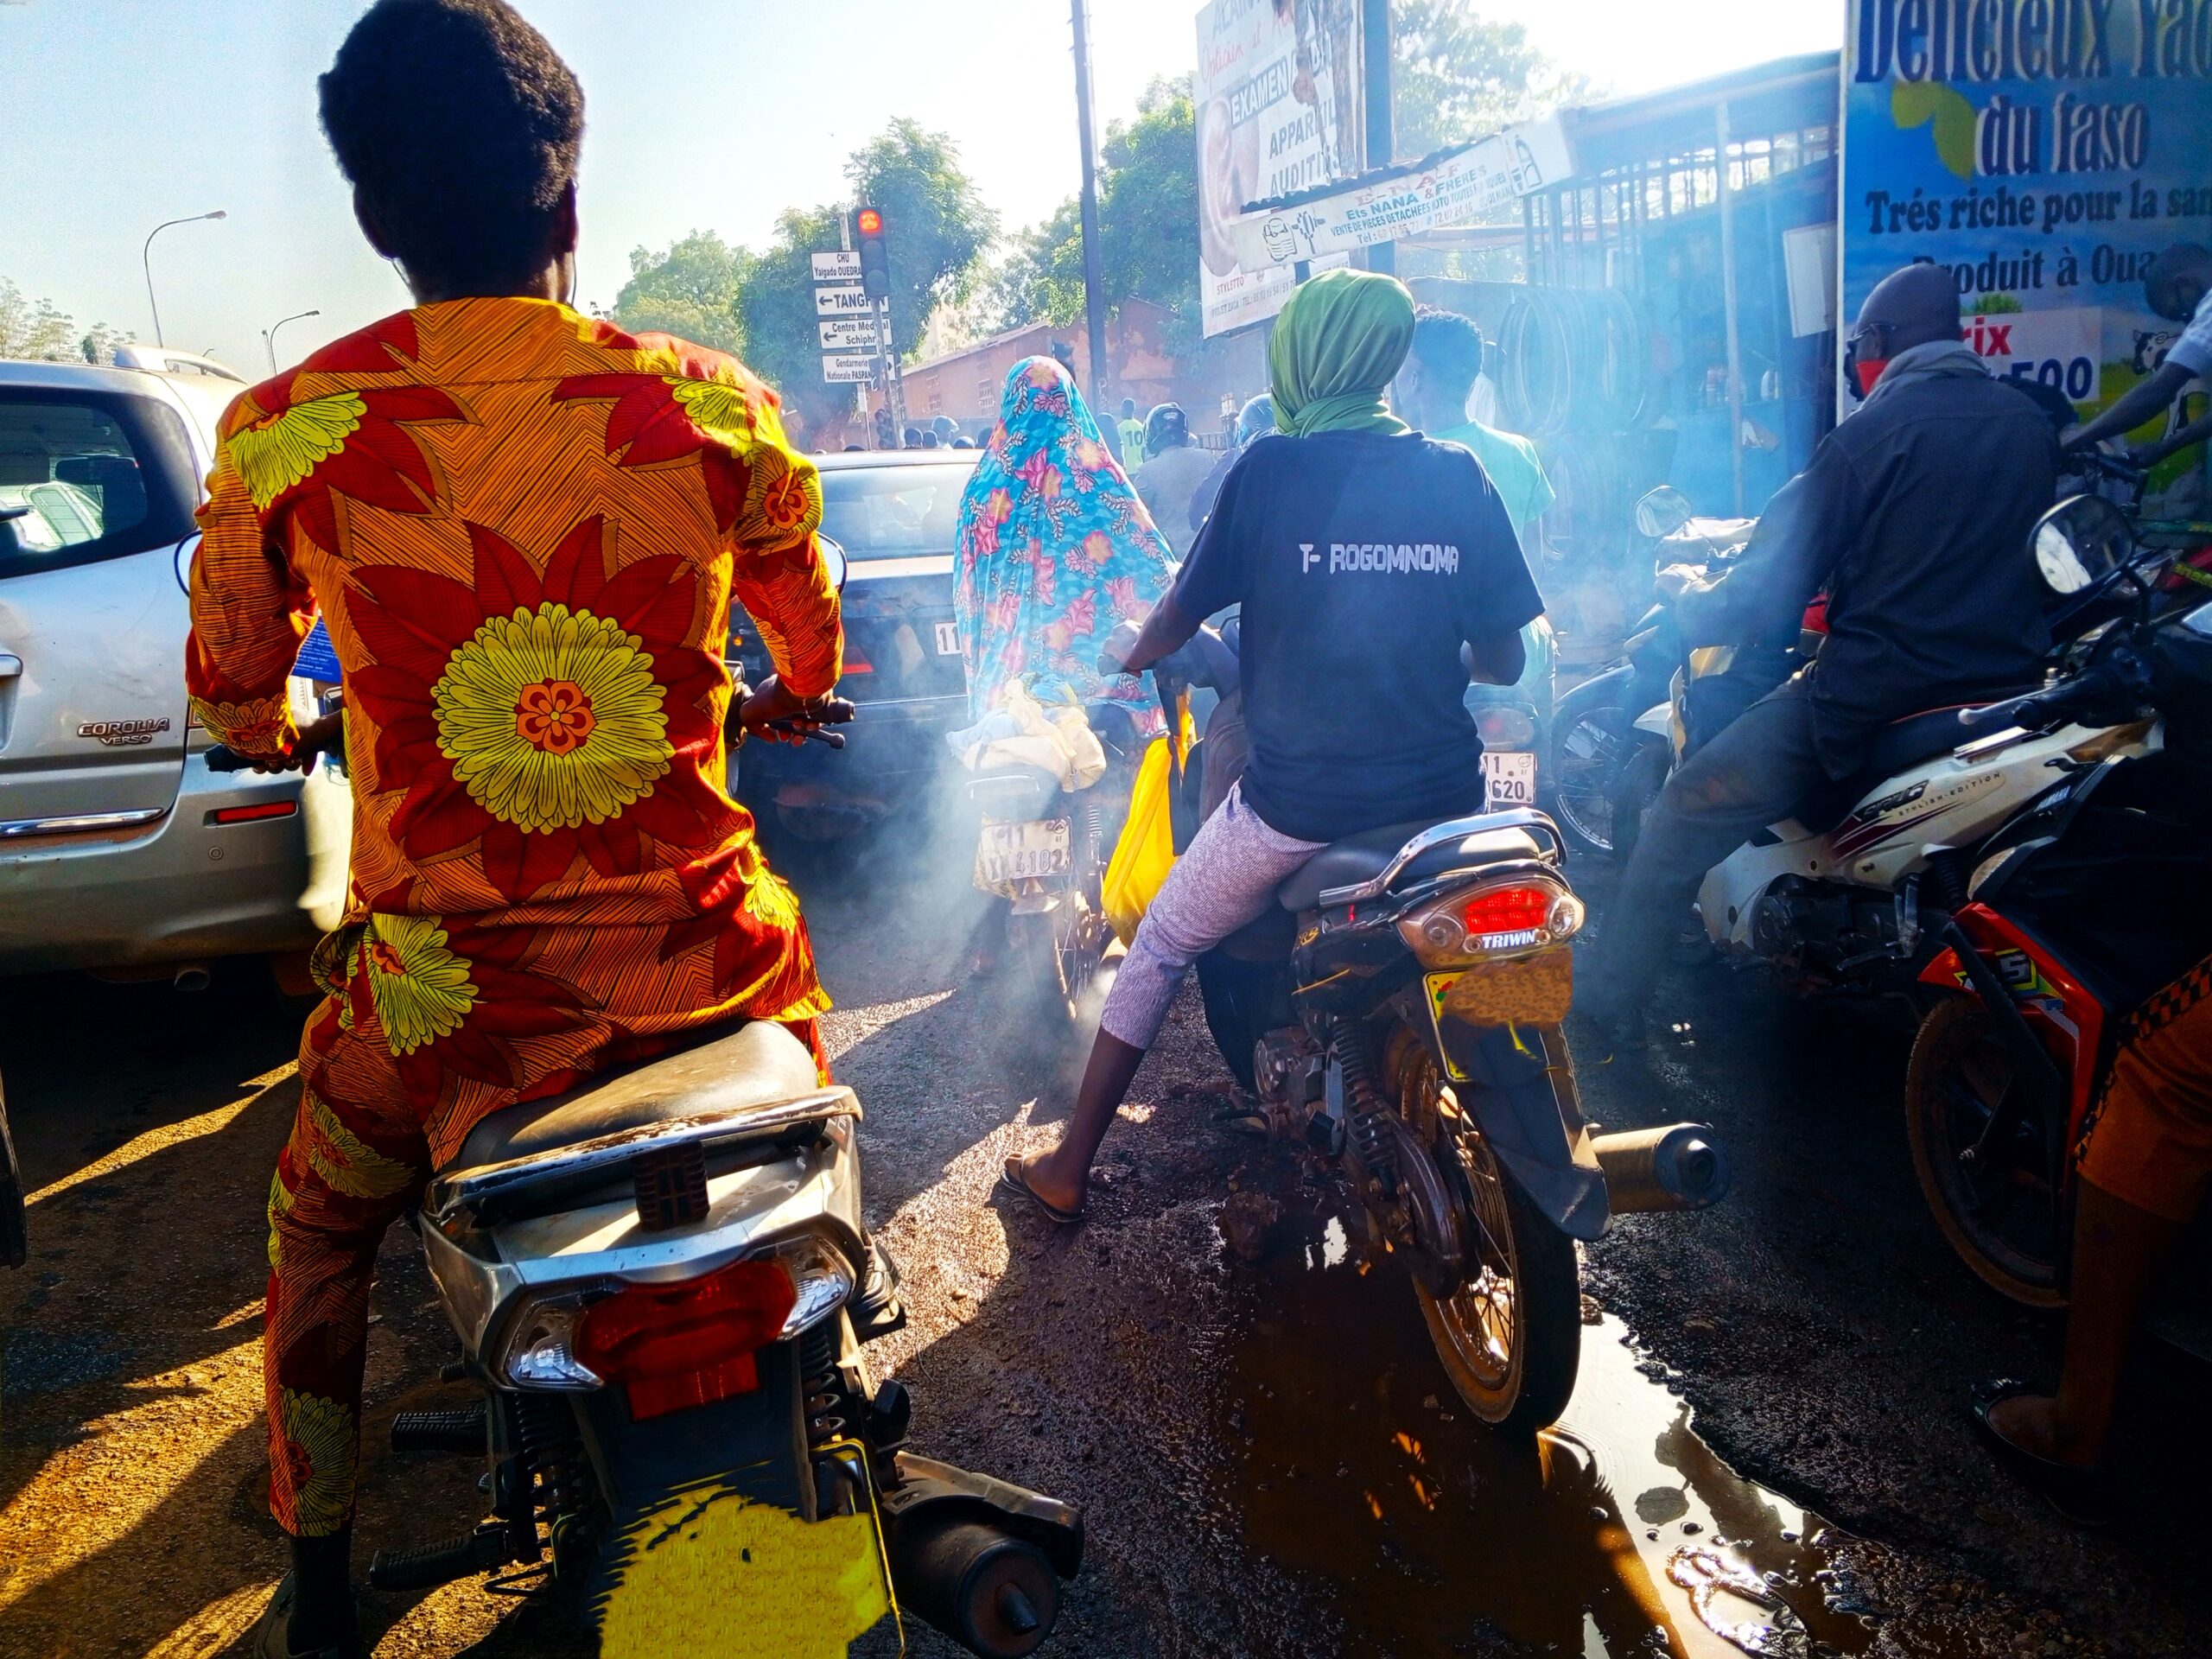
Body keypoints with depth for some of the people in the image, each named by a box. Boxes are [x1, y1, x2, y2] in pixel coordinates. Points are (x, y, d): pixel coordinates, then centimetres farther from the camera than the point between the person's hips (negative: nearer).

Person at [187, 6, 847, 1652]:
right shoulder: (717, 405, -4)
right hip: (704, 958, 2)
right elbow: (813, 647, 13)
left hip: (449, 990, -1)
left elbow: (231, 694, 10)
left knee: (321, 1240, 29)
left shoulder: (284, 434, -6)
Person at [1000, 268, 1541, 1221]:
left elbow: (1175, 621, 0)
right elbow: (1503, 660, 4)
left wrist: (1125, 662, 23)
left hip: (1295, 802, -2)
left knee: (1160, 949, 18)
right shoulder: (1460, 475, 1)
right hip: (1441, 799, 3)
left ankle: (1067, 1170, 26)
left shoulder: (1269, 470, -6)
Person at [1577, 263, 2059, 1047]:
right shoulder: (2033, 426, 9)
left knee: (1689, 810, 1)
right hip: (2006, 693, 7)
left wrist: (1686, 597, 9)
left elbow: (1766, 599, -10)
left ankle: (1608, 1008, 1)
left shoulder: (1867, 435, -9)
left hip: (1871, 702, -7)